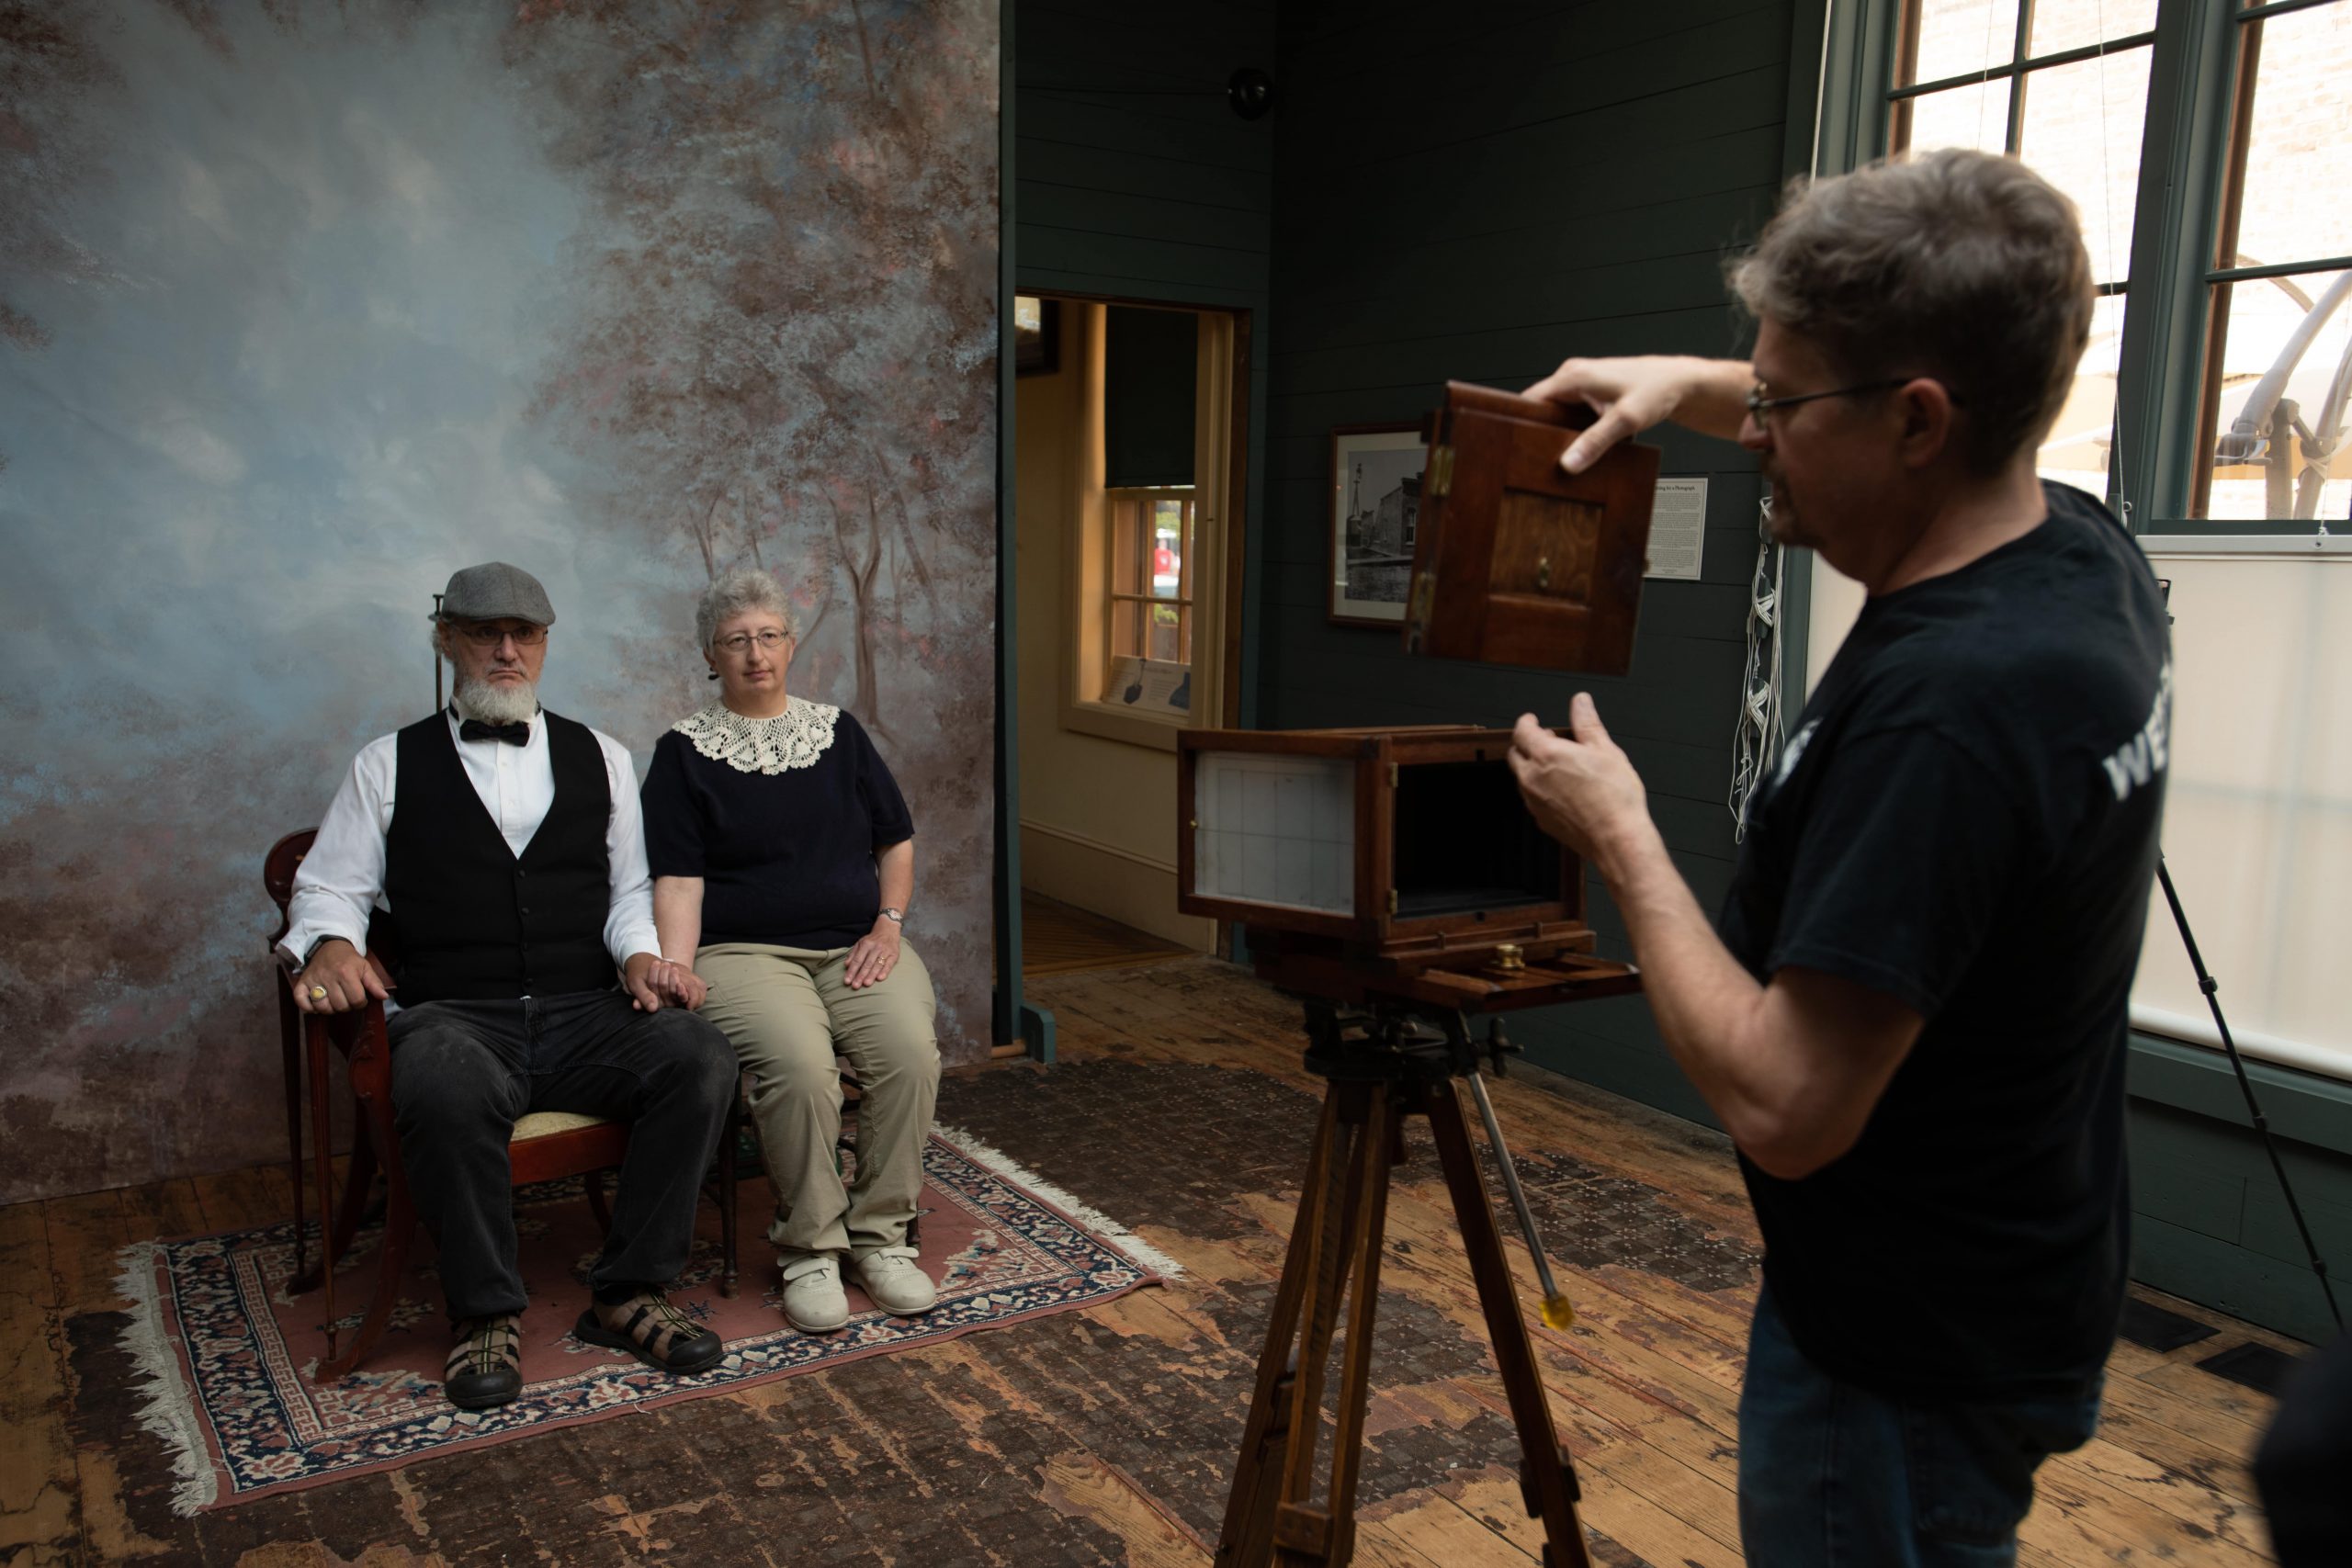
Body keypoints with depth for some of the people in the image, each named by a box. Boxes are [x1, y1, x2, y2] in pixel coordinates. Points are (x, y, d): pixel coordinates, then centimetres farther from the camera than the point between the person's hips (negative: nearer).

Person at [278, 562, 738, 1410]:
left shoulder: (599, 757, 19)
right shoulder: (390, 765, 14)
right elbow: (328, 887, 11)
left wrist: (640, 953, -4)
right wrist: (330, 945, -11)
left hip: (585, 1016, 2)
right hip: (456, 1018, -2)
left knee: (702, 1058, -27)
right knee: (445, 1088, -38)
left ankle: (627, 1292, -13)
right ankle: (486, 1313, -16)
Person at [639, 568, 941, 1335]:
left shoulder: (838, 731, 15)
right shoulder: (684, 752, 6)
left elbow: (896, 841, 19)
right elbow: (678, 878, -3)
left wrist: (888, 923, 3)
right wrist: (673, 971, -17)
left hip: (856, 946, 3)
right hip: (745, 953, -3)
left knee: (910, 1049, -26)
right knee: (798, 1061, -33)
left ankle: (881, 1234, -9)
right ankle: (809, 1248, -12)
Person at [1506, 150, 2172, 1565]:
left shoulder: (1941, 706, -34)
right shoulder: (2086, 549, -5)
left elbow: (1783, 1106, -29)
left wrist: (1620, 836, -19)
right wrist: (1688, 380, 5)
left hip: (1911, 1359, -8)